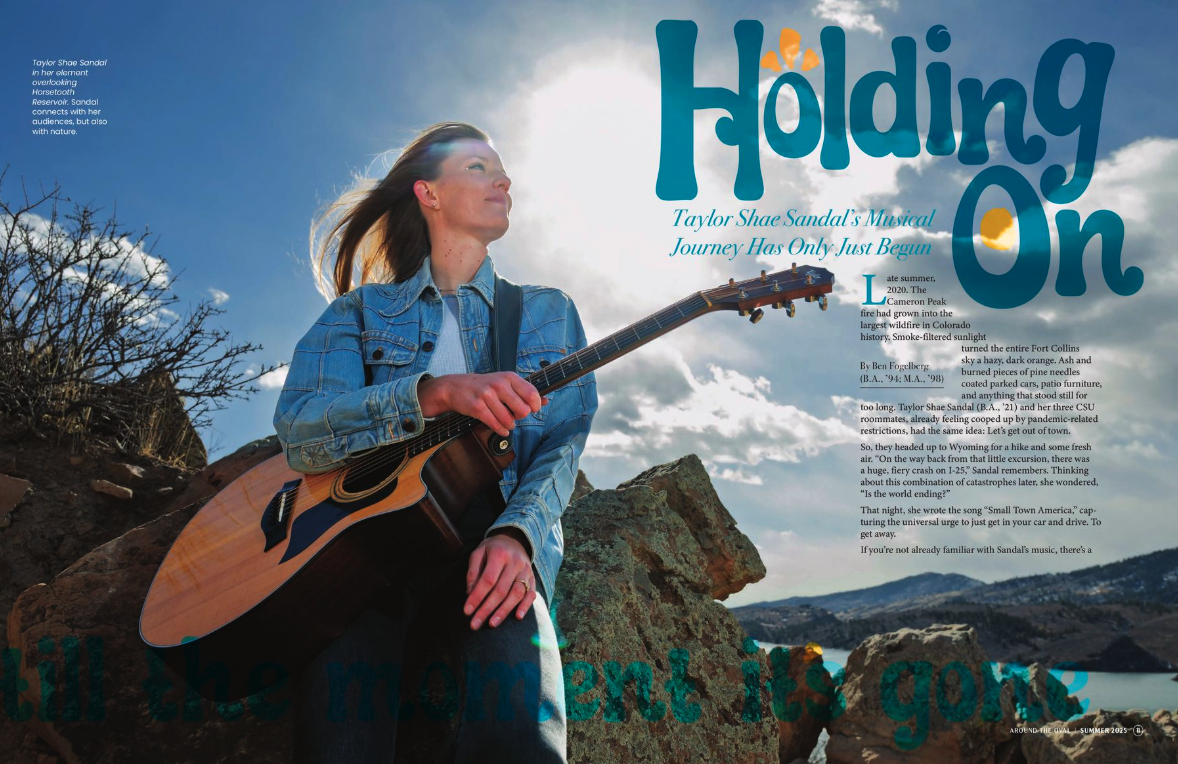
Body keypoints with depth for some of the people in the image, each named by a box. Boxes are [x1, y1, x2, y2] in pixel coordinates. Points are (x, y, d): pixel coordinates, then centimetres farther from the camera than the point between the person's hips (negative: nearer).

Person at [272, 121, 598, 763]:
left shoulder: (546, 311, 22)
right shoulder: (361, 310, 17)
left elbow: (559, 445, 8)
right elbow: (299, 432, -2)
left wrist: (517, 535, -14)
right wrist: (437, 391, -19)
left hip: (488, 539, 0)